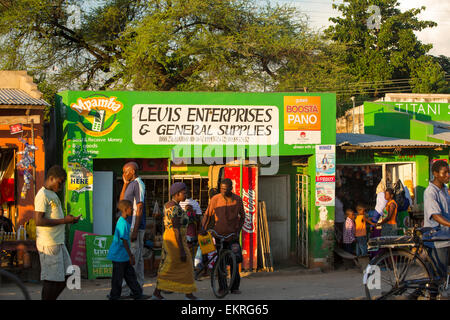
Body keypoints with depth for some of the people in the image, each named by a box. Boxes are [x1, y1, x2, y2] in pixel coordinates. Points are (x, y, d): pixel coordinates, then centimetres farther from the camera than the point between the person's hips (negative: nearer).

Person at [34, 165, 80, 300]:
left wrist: (69, 219, 8)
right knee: (52, 279, -6)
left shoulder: (53, 195, 18)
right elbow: (39, 221, -22)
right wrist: (64, 220, -19)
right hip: (49, 244, -10)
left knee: (65, 276, 12)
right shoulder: (42, 195, -13)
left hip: (59, 243, 10)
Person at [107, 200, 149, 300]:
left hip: (124, 256, 10)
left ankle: (138, 295, 18)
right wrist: (130, 256, -19)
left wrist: (130, 254, 24)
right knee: (118, 278, 1)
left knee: (130, 275, 12)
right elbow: (124, 241, -22)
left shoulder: (123, 221, 10)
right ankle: (114, 297, 11)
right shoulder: (123, 223, -21)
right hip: (119, 256, -10)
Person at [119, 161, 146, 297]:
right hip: (130, 226, 10)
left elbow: (140, 208, -18)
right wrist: (125, 184, 12)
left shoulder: (138, 184, -12)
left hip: (134, 227, -10)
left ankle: (124, 291, -9)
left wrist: (135, 230, -21)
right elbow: (122, 201, 22)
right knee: (137, 259, 11)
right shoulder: (131, 184, 18)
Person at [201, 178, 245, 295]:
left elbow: (242, 216, 12)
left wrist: (238, 230, 4)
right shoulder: (215, 199, -3)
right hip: (219, 234, 0)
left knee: (235, 260, -5)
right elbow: (207, 215, 4)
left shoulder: (237, 199, 0)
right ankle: (222, 287, 10)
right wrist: (203, 228, -8)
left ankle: (235, 287, 2)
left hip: (233, 234, 0)